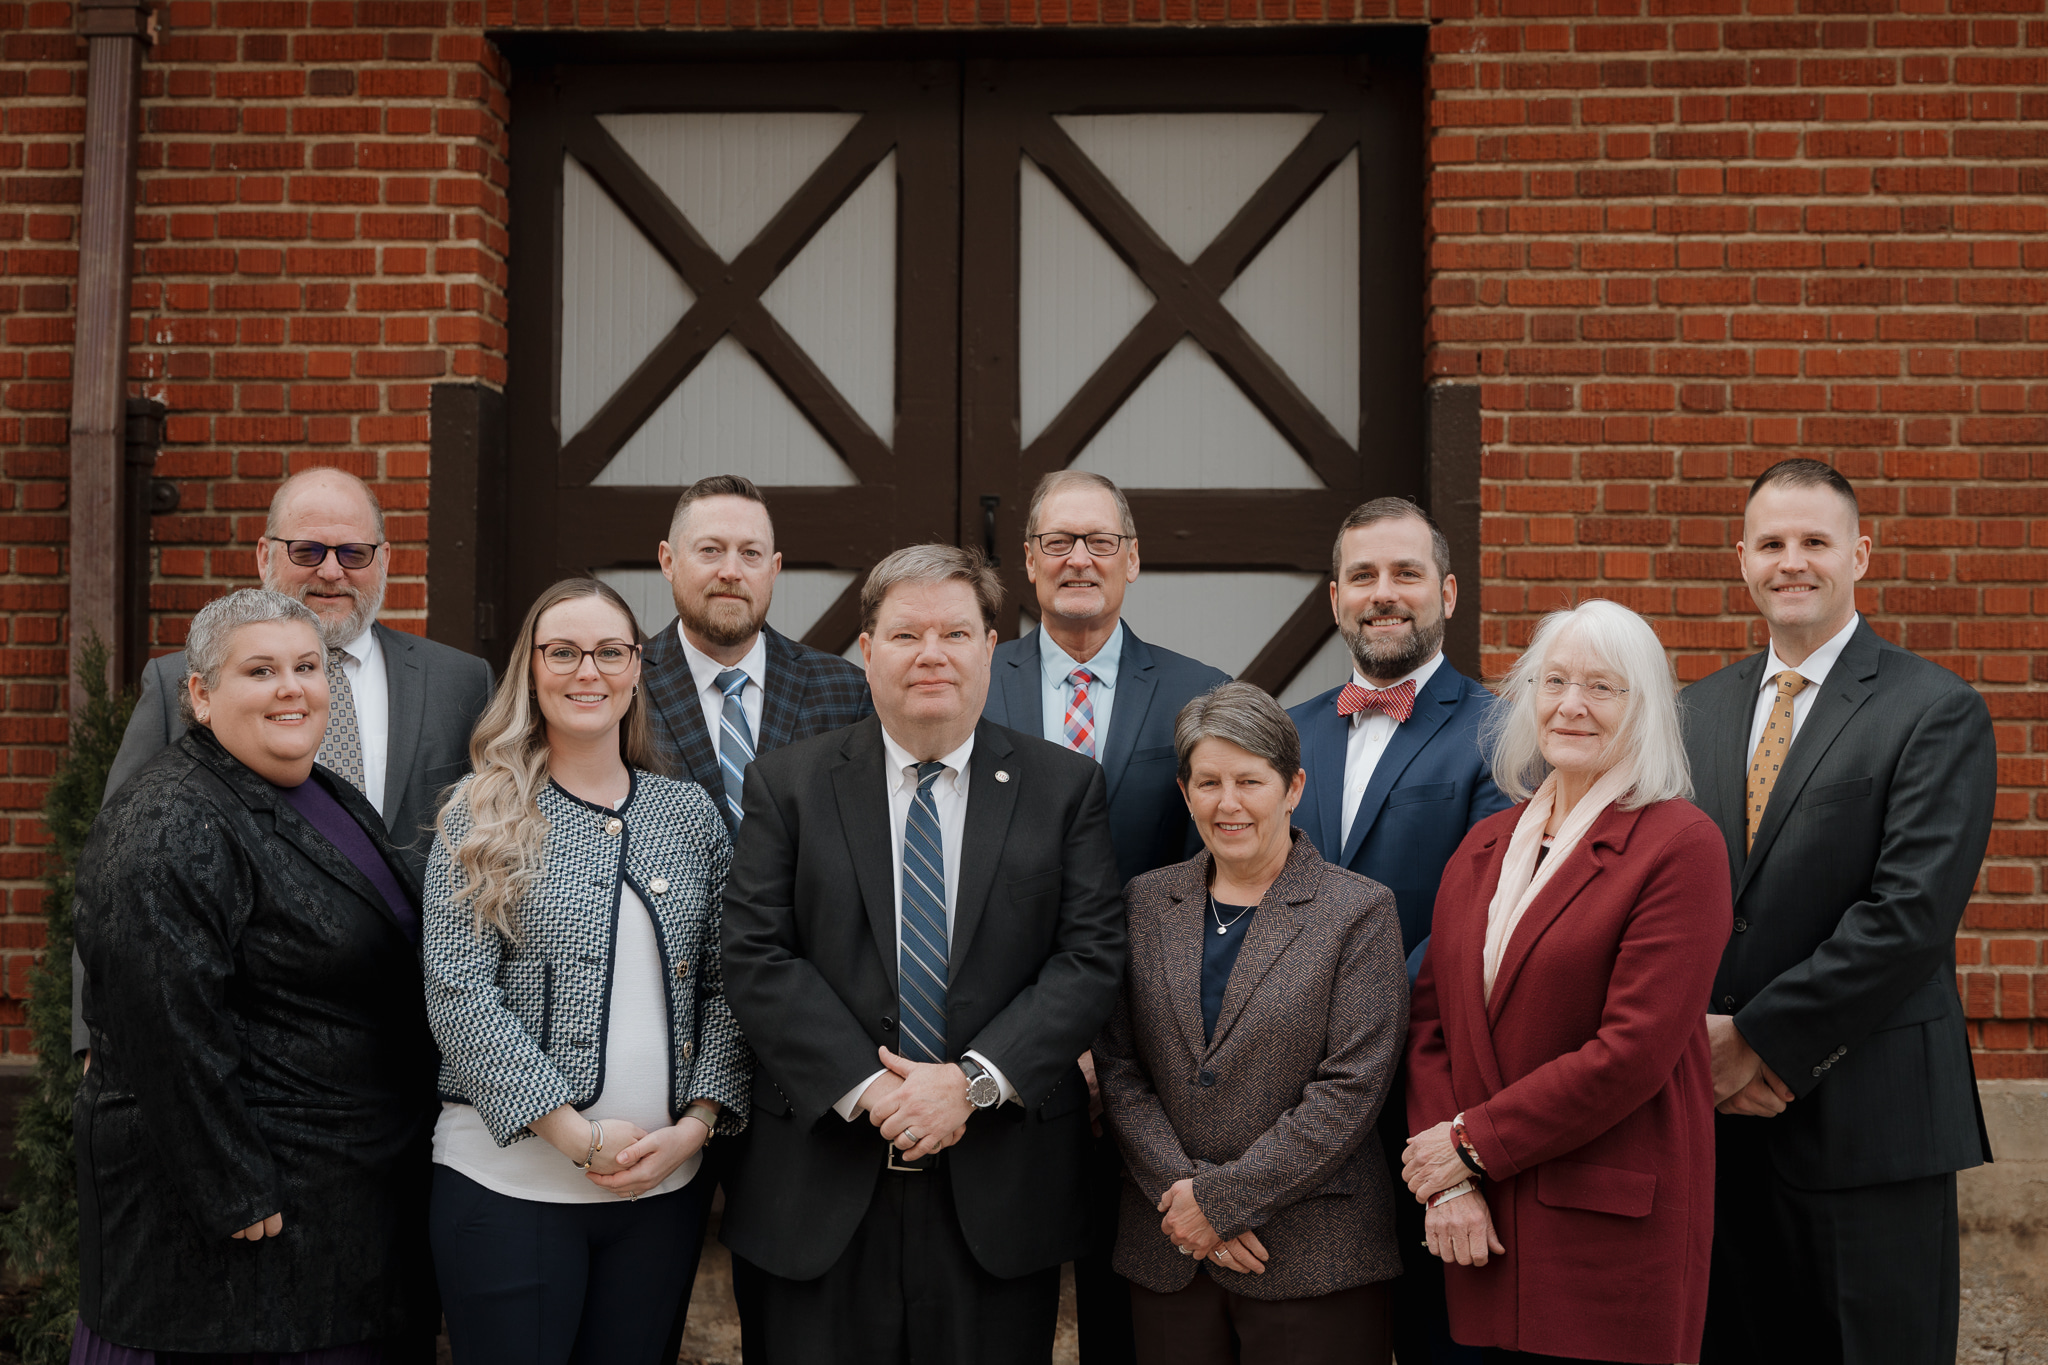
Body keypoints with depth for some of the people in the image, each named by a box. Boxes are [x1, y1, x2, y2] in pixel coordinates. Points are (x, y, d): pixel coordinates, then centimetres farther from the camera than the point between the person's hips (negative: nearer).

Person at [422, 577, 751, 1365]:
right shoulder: (481, 817, -1)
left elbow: (725, 988, 7)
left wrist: (695, 1124, -6)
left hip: (667, 1181, 3)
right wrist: (573, 1131, -13)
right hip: (508, 1176, -3)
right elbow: (457, 995, -9)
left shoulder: (691, 814, 9)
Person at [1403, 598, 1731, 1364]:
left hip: (1616, 1232, -5)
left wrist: (1475, 1142, -10)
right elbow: (1431, 1020, 8)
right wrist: (1448, 1181, -5)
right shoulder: (1484, 846, 11)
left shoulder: (1681, 845, -8)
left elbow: (1633, 1052, -15)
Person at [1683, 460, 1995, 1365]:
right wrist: (1700, 1036, -6)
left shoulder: (1937, 712, -6)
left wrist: (1759, 1041, -14)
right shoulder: (1700, 710, 12)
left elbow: (1911, 913, -15)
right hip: (1716, 1105, 5)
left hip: (1867, 1120, -4)